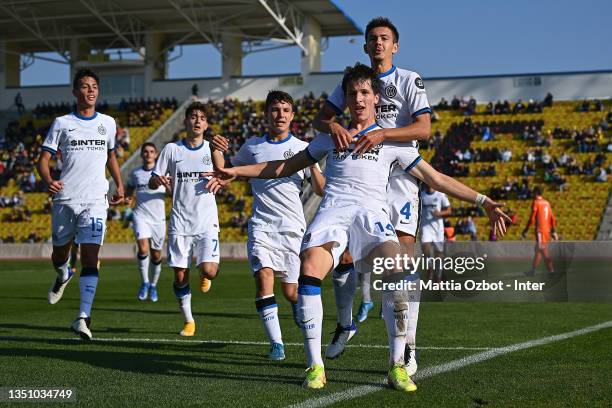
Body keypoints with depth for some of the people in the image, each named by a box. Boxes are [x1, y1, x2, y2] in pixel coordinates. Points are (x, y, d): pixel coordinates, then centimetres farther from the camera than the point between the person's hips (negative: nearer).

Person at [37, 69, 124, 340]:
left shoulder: (107, 123, 11)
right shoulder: (61, 123, 4)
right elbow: (44, 158, 1)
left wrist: (119, 186, 19)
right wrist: (49, 181, -19)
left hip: (95, 200, 0)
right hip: (65, 198, 0)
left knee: (90, 257, -14)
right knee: (60, 253, 13)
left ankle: (83, 317, -18)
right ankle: (64, 277, 50)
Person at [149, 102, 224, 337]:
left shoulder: (212, 149, 5)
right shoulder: (172, 149, 5)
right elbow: (152, 183, 7)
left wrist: (217, 151, -28)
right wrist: (158, 180, -17)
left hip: (207, 222, -1)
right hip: (180, 221, 1)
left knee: (209, 271, -16)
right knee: (180, 275, 0)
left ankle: (205, 276, 23)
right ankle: (188, 321, 18)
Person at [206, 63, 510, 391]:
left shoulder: (391, 139, 19)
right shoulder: (331, 136, 24)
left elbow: (436, 179, 19)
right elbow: (285, 166, 30)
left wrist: (483, 201, 11)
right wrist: (235, 172, 24)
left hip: (371, 213, -1)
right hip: (332, 210, 1)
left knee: (398, 276, -29)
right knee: (308, 275, -27)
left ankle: (397, 367, -17)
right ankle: (315, 367, -17)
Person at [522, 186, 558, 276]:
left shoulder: (536, 202, -9)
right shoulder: (546, 203, 11)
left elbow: (532, 219, -13)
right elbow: (552, 218, 12)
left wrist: (525, 231, -7)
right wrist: (553, 231, 18)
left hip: (540, 230, -7)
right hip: (547, 230, 7)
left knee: (544, 251, -7)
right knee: (537, 251, 13)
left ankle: (551, 270, -11)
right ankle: (533, 271, 16)